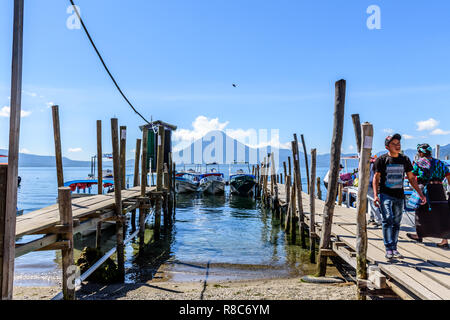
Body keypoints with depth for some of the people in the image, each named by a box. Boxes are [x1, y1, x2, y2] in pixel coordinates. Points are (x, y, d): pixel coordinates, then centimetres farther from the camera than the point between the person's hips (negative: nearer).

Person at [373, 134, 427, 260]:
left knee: (396, 223, 9)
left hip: (399, 196, 4)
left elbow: (411, 178, 15)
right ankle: (389, 249, -12)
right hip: (385, 195, -4)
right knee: (387, 220, -17)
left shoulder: (405, 160, 8)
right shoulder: (382, 160, -3)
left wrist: (421, 194, 8)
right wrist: (375, 195, -10)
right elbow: (376, 178, 0)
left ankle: (394, 249, 20)